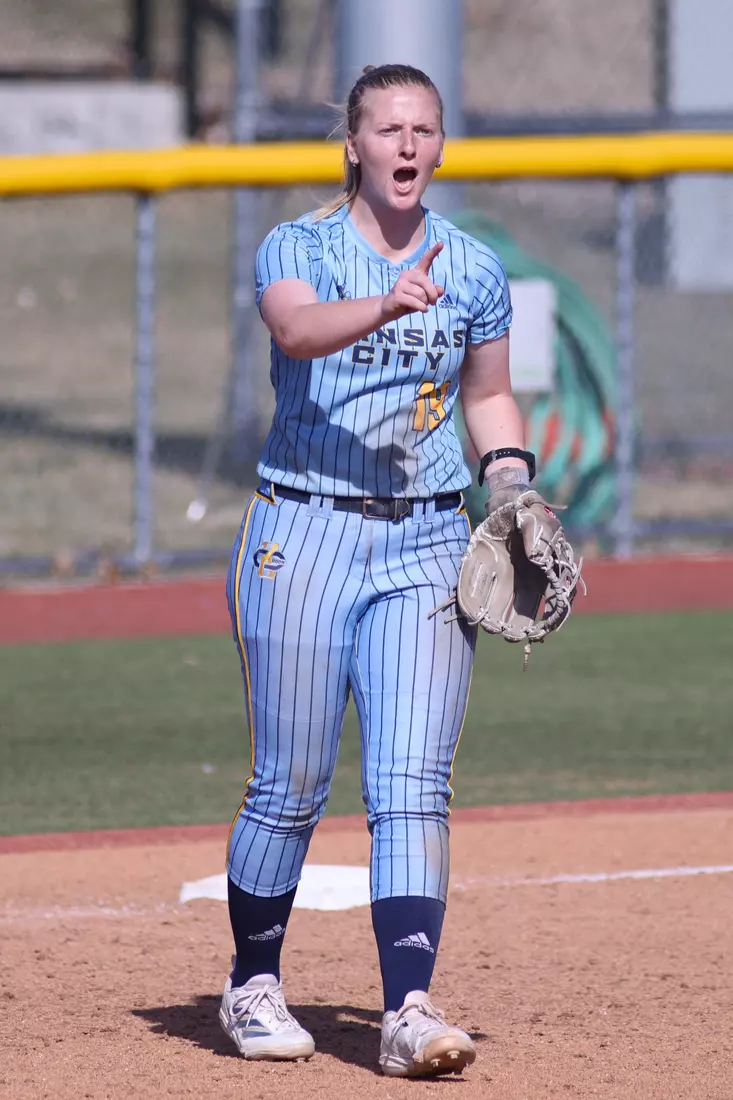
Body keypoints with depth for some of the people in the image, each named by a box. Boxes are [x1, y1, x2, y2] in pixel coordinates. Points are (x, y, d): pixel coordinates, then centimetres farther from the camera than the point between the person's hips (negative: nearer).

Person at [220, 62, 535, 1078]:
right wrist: (386, 304, -45)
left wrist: (512, 480, 3)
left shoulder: (475, 270, 8)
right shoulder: (297, 249, -4)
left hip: (425, 546, 2)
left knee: (412, 784, -9)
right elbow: (298, 328, -26)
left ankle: (410, 1013, -15)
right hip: (303, 536, -2)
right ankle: (254, 985, 23)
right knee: (291, 786, 3)